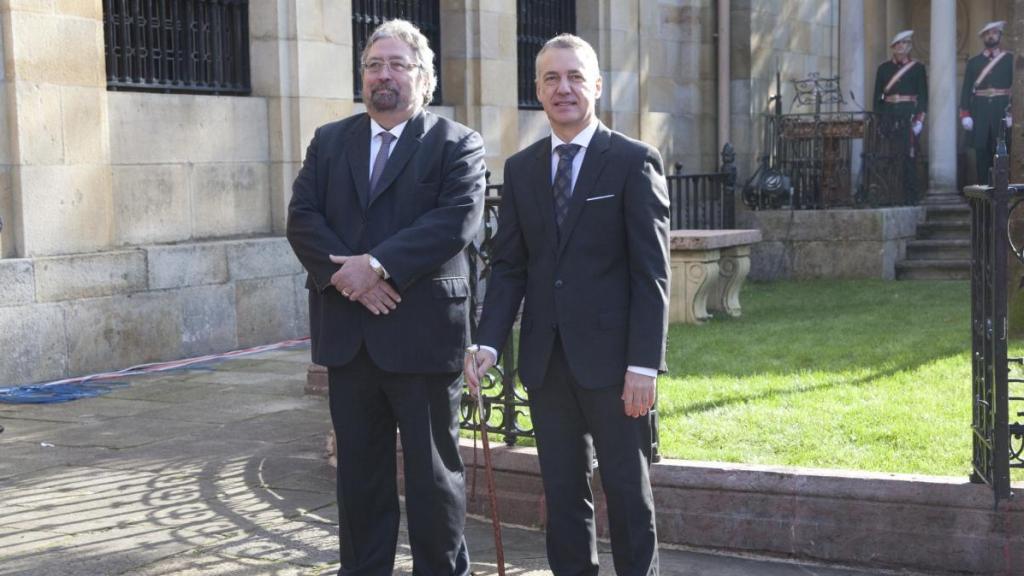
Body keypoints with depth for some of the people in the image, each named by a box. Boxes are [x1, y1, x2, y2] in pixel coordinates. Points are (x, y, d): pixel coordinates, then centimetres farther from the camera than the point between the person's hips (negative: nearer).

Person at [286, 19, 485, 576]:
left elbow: (456, 221, -14)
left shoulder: (457, 144, 0)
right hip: (347, 334, 4)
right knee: (358, 468, 12)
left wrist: (376, 265, -19)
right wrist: (343, 271, -14)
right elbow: (301, 218, 3)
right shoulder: (329, 141, 13)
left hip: (423, 331, -4)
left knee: (433, 469, 3)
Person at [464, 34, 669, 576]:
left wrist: (643, 364, -14)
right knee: (562, 493, 11)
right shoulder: (520, 168, 9)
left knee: (627, 490, 7)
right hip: (545, 360, 4)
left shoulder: (634, 161, -4)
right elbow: (508, 264, 8)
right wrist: (488, 342, -5)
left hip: (611, 356, -4)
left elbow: (651, 272, -8)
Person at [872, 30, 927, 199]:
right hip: (889, 117, 2)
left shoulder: (918, 68, 6)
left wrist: (919, 119, -7)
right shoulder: (884, 68, 11)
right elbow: (878, 95, 10)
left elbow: (923, 95, 2)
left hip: (910, 115, -2)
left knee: (910, 155, -4)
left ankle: (910, 192, -1)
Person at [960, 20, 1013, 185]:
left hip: (1002, 111, -1)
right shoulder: (973, 62, 12)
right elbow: (966, 90, 7)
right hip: (980, 112, 1)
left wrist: (1013, 112, -9)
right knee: (982, 152, 1)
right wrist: (965, 114, -3)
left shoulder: (1010, 59, 7)